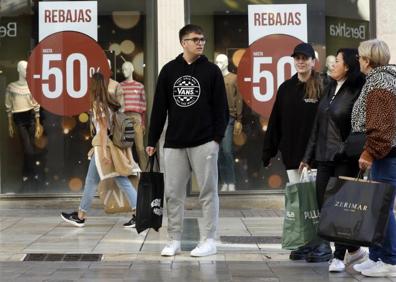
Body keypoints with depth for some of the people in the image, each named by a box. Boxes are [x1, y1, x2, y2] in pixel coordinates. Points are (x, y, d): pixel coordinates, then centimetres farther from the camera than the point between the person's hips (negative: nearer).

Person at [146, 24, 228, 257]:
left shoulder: (211, 70, 3)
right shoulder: (169, 70, 8)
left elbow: (221, 107, 1)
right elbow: (159, 107, 9)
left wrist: (218, 136, -8)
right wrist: (152, 140, 6)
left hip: (204, 142, -2)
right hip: (174, 142, 3)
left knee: (208, 191, 0)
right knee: (173, 193, 5)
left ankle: (209, 240, 7)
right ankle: (174, 240, 15)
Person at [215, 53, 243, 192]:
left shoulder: (234, 78, 4)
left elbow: (238, 100, 1)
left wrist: (238, 120, -4)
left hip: (228, 118, -3)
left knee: (226, 150, -11)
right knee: (219, 151, 3)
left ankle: (231, 182, -3)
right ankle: (224, 182, 8)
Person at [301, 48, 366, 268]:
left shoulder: (357, 91, -10)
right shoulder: (330, 89, 14)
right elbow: (318, 125, 17)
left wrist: (352, 153, -19)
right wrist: (308, 156, 17)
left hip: (345, 159, -8)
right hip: (325, 157, 8)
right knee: (323, 205, 7)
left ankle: (339, 256, 8)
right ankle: (353, 249, 20)